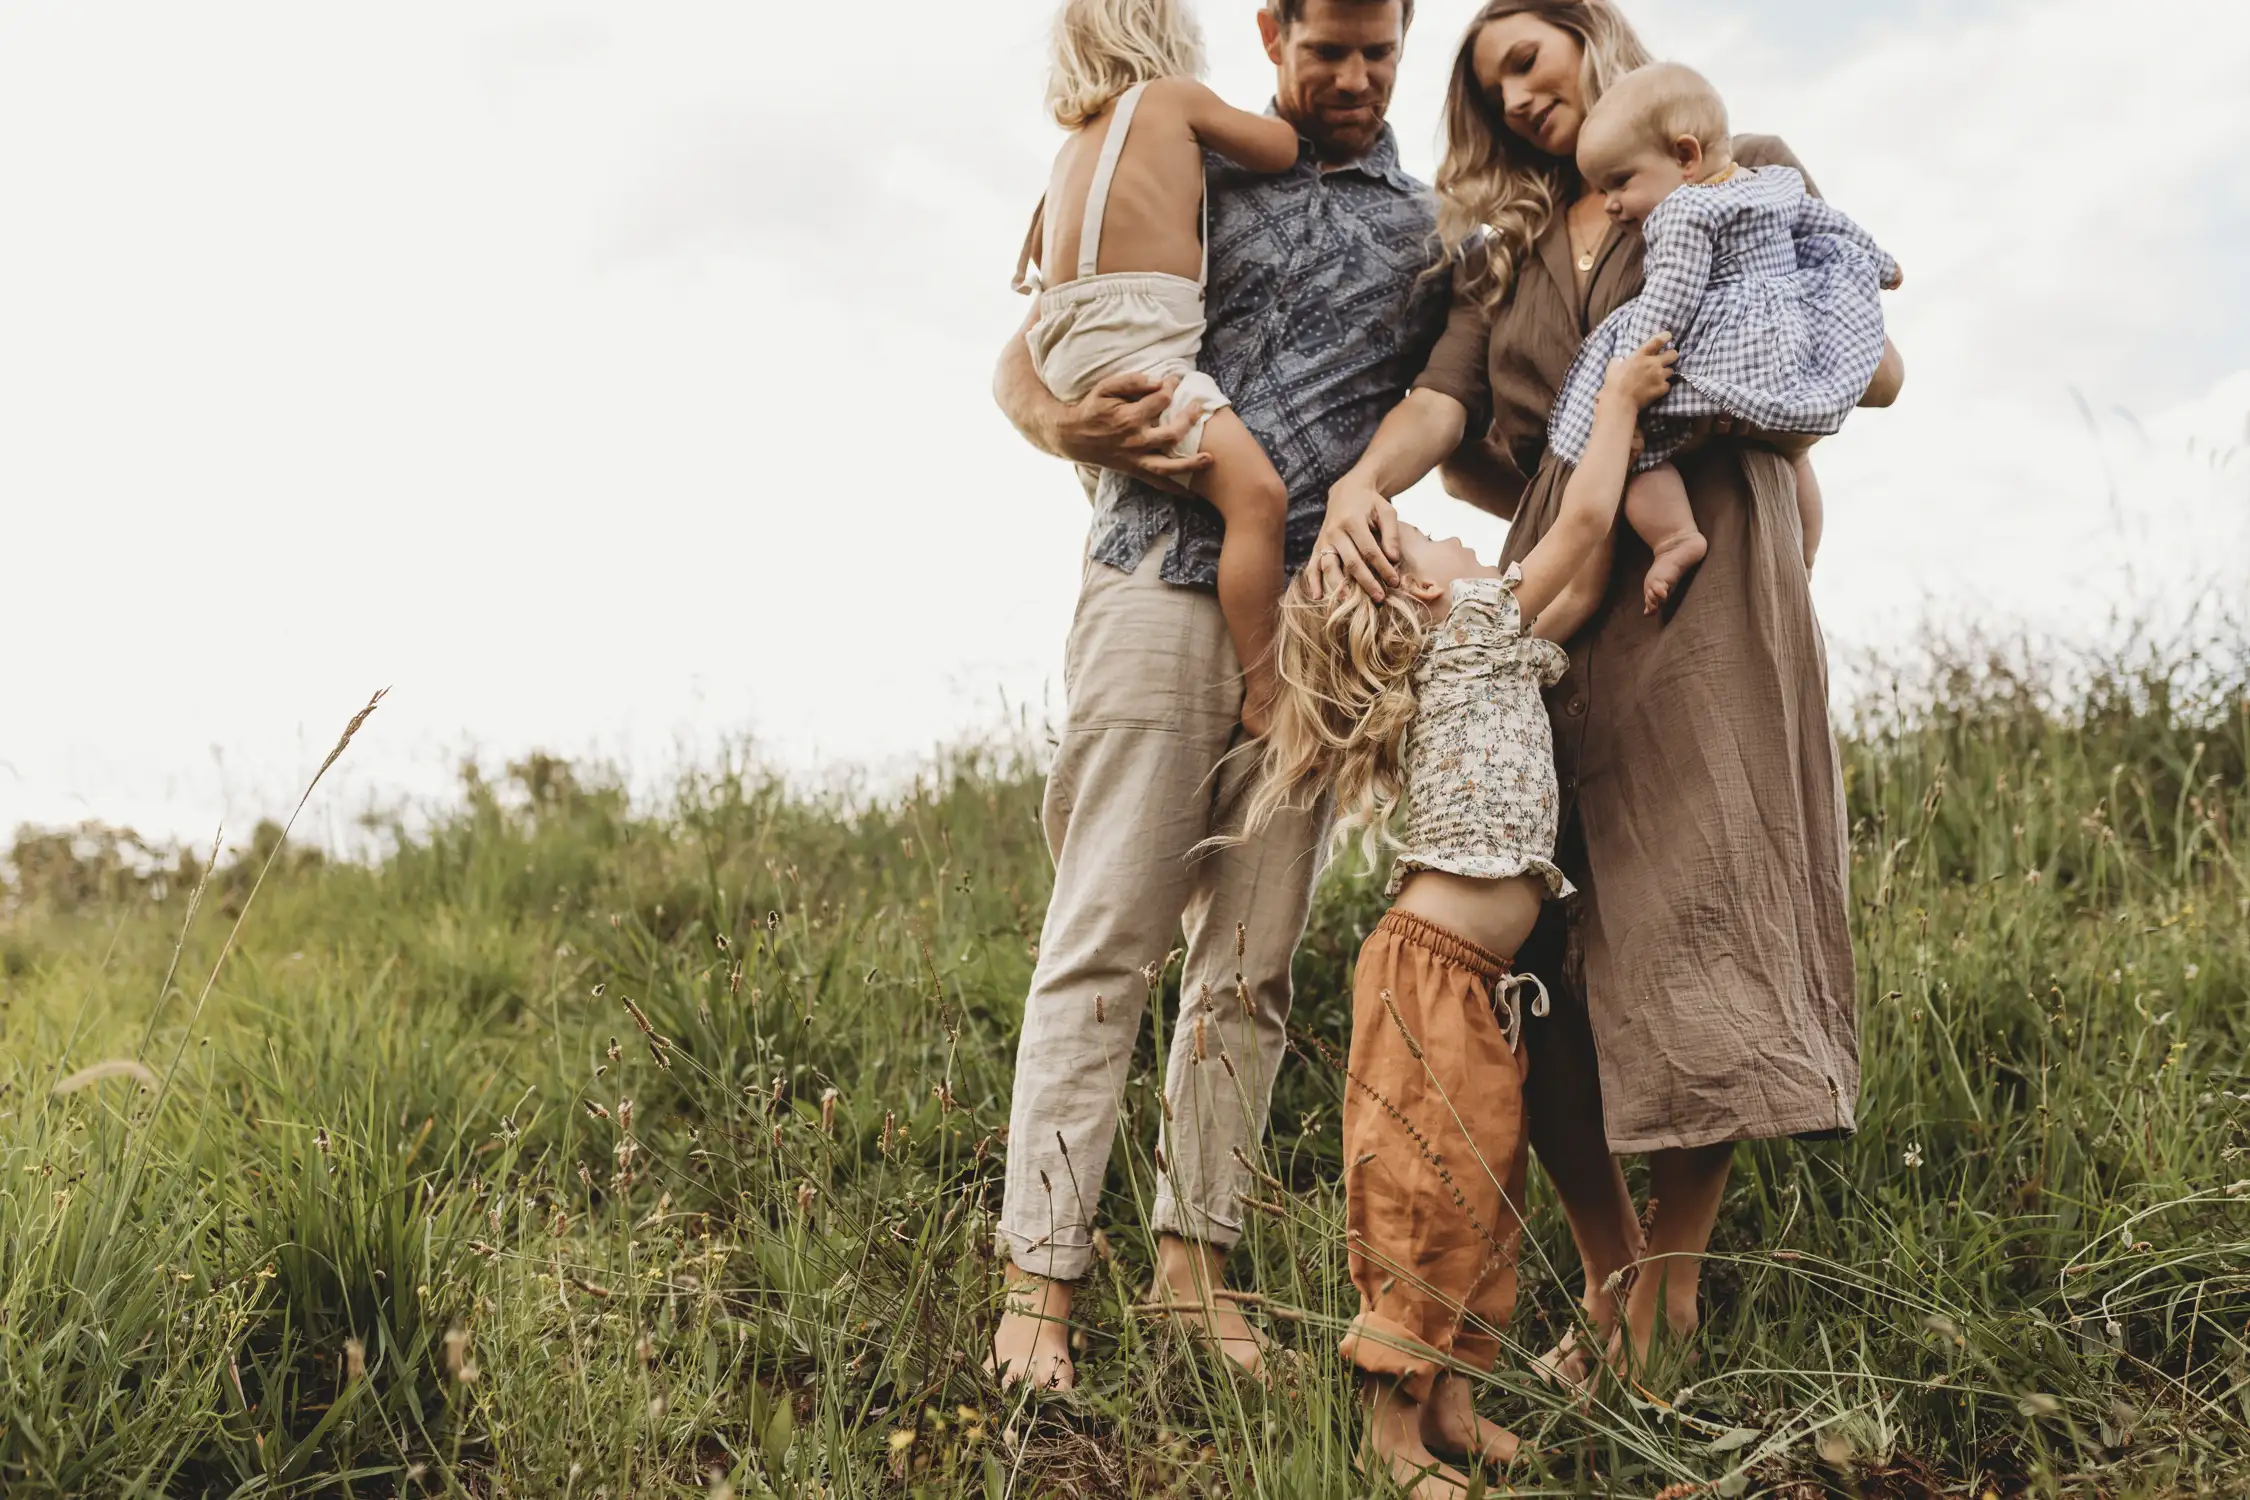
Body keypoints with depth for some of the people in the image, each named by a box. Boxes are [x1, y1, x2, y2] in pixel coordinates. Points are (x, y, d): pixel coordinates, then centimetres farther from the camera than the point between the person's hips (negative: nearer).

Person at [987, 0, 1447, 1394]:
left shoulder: (1432, 230, 18)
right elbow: (1025, 358, 9)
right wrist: (1067, 426, -13)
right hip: (1160, 588, -3)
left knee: (1252, 963, 6)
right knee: (1104, 945, -6)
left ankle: (1197, 1256, 16)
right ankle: (1041, 1279, -2)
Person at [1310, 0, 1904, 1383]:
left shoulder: (1745, 177, 14)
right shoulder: (1512, 249, 25)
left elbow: (1876, 371, 7)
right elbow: (1446, 395, 7)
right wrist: (1363, 482, -15)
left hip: (1703, 577, -4)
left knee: (1691, 935, -12)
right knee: (1535, 948, -2)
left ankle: (1669, 1304, -4)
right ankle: (1609, 1280, 10)